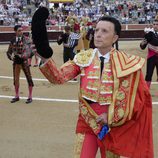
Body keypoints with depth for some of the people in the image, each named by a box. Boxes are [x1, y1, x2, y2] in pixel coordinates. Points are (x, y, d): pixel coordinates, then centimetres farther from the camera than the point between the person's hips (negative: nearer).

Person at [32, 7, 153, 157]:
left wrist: (111, 117, -7)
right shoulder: (83, 58, -5)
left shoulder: (126, 63, -12)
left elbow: (141, 95, -7)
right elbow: (59, 77, -15)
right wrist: (45, 58, -33)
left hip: (114, 125, -1)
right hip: (87, 121, 1)